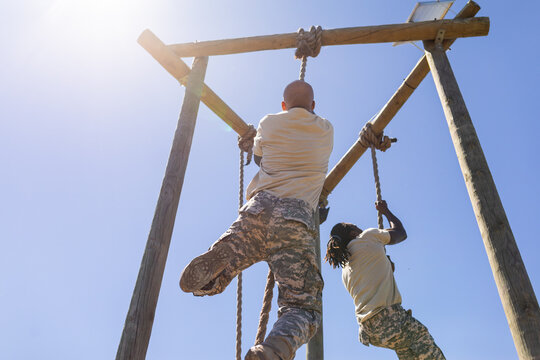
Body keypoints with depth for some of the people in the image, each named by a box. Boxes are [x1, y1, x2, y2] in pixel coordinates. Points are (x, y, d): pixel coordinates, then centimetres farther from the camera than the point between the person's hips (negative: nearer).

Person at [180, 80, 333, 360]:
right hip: (297, 221, -1)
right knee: (303, 307, 1)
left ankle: (212, 263, -27)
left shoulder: (269, 123, 18)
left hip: (259, 209, 1)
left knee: (205, 284, 11)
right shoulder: (326, 131, 19)